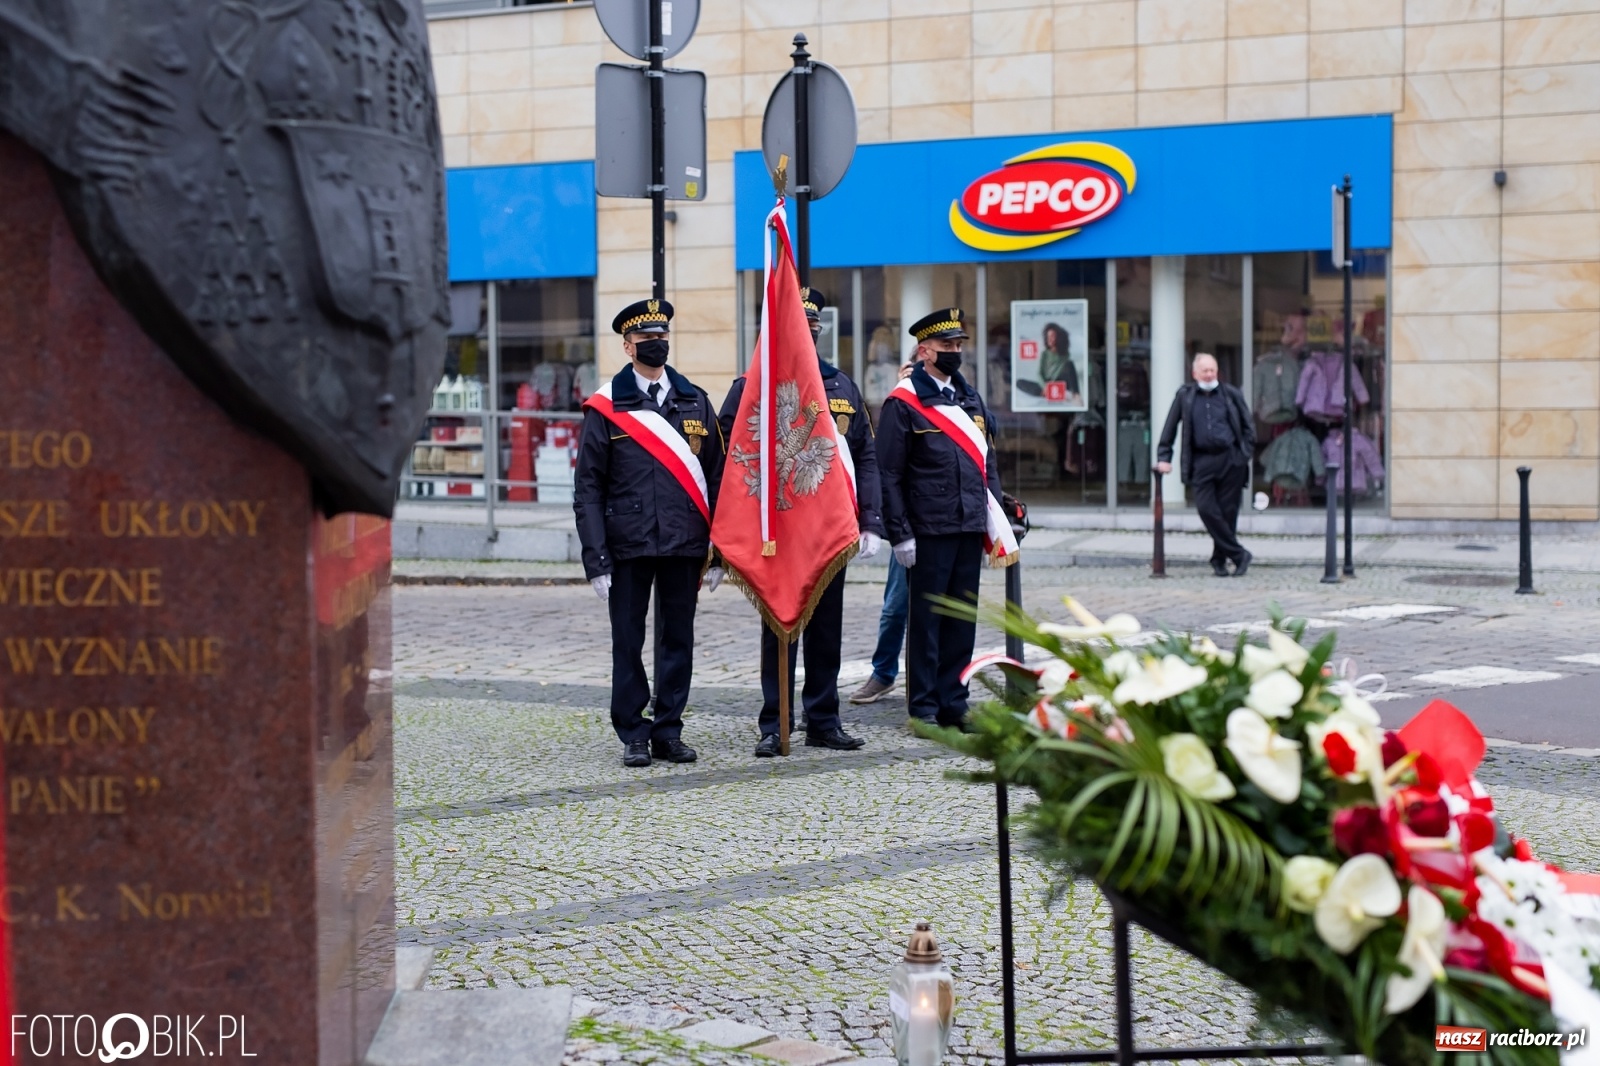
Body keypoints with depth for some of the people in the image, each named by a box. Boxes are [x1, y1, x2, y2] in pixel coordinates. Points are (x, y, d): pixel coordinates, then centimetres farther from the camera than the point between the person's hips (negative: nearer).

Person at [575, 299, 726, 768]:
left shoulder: (696, 402, 9)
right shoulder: (605, 407, 0)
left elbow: (716, 478, 10)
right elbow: (588, 490, -1)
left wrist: (719, 550, 4)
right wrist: (596, 560, -9)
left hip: (685, 546, 3)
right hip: (628, 547, -2)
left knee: (678, 638, 7)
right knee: (628, 641, 3)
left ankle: (668, 731, 18)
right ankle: (633, 735, 13)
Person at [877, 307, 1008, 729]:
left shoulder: (971, 398, 15)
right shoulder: (904, 403, -5)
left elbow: (987, 461, 19)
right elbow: (889, 474, -8)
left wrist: (994, 519, 11)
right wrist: (900, 534, -12)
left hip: (970, 529, 6)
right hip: (929, 531, -6)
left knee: (963, 618, 9)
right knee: (925, 619, 1)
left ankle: (954, 703, 18)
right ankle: (923, 709, 7)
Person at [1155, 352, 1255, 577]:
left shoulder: (1231, 394, 8)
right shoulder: (1185, 396, 9)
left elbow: (1248, 426, 13)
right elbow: (1170, 428, 10)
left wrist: (1246, 453, 3)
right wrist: (1164, 457, 3)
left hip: (1230, 459, 0)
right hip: (1201, 460, 0)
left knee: (1227, 511, 0)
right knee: (1206, 508, -13)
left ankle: (1220, 559, 13)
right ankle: (1238, 554, -5)